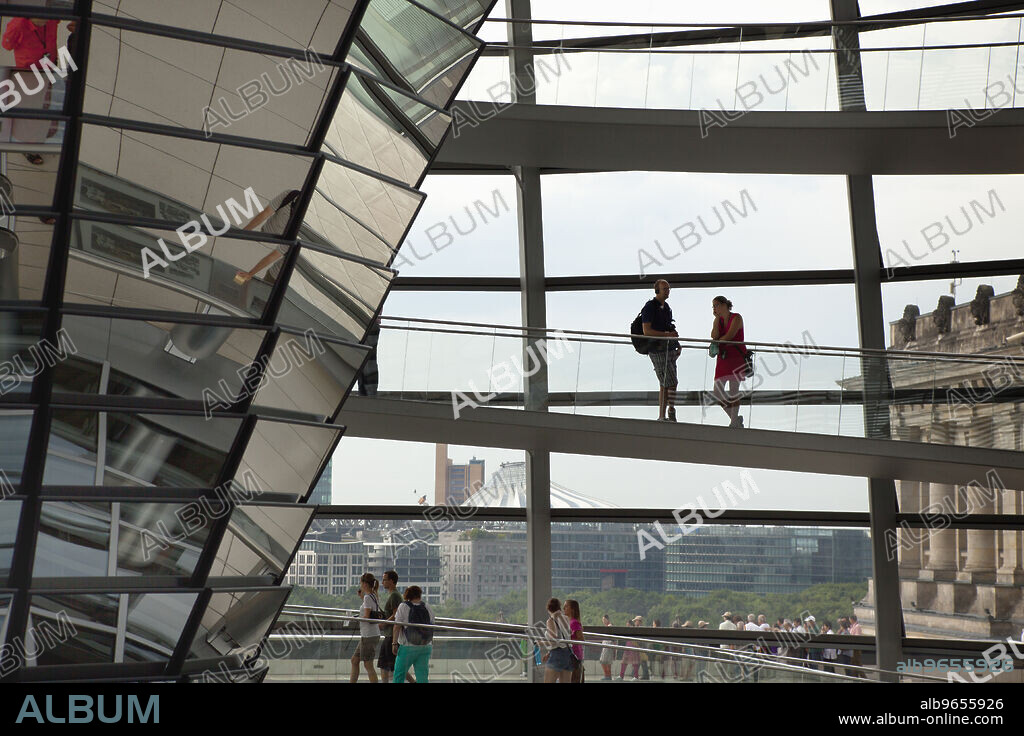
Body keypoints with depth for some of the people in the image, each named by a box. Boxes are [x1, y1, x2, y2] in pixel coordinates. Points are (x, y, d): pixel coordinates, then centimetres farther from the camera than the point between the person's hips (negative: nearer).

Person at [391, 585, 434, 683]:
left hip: (408, 647, -3)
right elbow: (432, 627, 9)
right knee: (422, 676, 7)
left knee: (399, 675, 7)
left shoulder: (403, 607, -5)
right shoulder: (427, 607, 5)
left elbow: (397, 626, -10)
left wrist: (394, 643, -8)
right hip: (425, 647, 3)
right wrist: (431, 642, 19)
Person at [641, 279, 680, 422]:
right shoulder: (649, 307, -10)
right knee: (672, 383, -12)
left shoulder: (667, 307, 17)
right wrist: (667, 334, -22)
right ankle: (671, 412, -5)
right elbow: (647, 331, -17)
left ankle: (662, 416, 12)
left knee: (665, 385, 8)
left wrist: (677, 344, 16)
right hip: (658, 351, -8)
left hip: (669, 349, 8)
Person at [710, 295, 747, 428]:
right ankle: (735, 418, 15)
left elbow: (729, 335, -16)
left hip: (737, 357, -6)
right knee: (717, 393, 0)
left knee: (733, 390, -12)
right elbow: (714, 336, -4)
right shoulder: (718, 320, 13)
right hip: (723, 357, 6)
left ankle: (734, 422, -6)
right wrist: (717, 318, -3)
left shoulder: (736, 318, -5)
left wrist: (717, 342, 0)